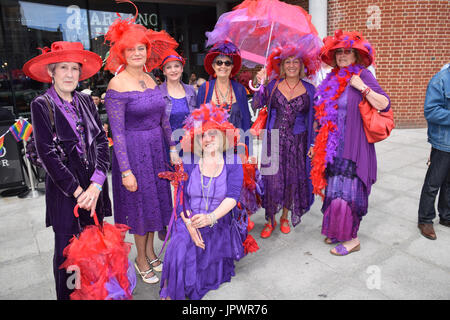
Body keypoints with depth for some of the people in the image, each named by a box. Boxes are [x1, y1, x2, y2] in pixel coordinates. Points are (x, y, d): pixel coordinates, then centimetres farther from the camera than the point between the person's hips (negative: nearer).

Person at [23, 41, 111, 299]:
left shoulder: (86, 101, 7)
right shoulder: (42, 105, -5)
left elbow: (102, 141, 1)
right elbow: (48, 154, -11)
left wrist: (96, 184, -10)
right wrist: (77, 191, -13)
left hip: (94, 188, 4)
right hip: (64, 191, -3)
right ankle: (66, 296, 29)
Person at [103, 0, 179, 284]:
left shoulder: (150, 80, 6)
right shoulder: (117, 85, -14)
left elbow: (163, 118, 11)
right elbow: (117, 132, -17)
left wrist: (172, 148, 11)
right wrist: (125, 170, -18)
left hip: (157, 148, 7)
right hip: (133, 151, -6)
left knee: (156, 199, 16)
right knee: (140, 204, 7)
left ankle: (150, 252, 37)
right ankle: (141, 259, 30)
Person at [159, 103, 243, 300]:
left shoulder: (232, 162, 0)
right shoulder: (189, 161, 2)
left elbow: (232, 197, -10)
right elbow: (180, 195, -2)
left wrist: (211, 217, -27)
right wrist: (189, 223, -18)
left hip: (219, 223, 0)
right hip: (189, 221, 1)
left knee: (210, 276, -12)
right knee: (179, 250, -24)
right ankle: (170, 293, 0)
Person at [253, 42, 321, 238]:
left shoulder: (309, 89, 5)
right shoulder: (273, 85, 4)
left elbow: (313, 119, 6)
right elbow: (256, 105, -6)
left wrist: (313, 143, 1)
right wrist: (260, 84, -17)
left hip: (298, 141, 1)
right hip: (274, 139, -1)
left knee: (292, 179, 7)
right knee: (272, 179, -2)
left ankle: (285, 217, 28)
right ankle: (270, 220, 16)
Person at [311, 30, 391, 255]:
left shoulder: (363, 75, -7)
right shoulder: (334, 79, 12)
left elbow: (385, 105, -15)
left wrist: (362, 87, -21)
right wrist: (320, 145, 18)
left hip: (353, 146, -7)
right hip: (334, 147, 7)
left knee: (347, 191, -3)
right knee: (335, 188, 13)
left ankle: (352, 239, 14)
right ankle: (338, 231, 30)